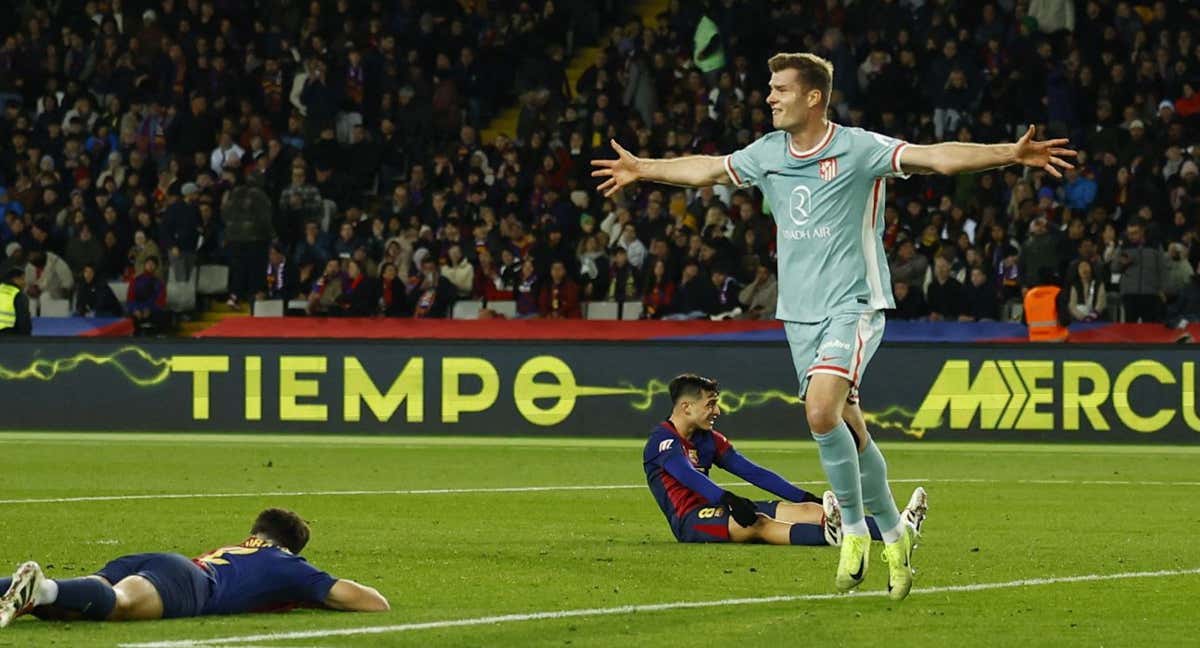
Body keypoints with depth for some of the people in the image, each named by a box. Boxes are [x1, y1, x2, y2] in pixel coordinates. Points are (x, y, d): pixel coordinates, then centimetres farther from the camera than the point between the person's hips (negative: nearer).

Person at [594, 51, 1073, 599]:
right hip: (800, 311, 6)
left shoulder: (859, 149, -10)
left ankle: (855, 529, -9)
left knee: (821, 410, -24)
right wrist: (643, 169, 36)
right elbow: (707, 169, 24)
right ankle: (894, 534, 20)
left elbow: (936, 157, -18)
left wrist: (1011, 155, -31)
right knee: (848, 429, 6)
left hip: (853, 305, -6)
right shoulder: (766, 153, 8)